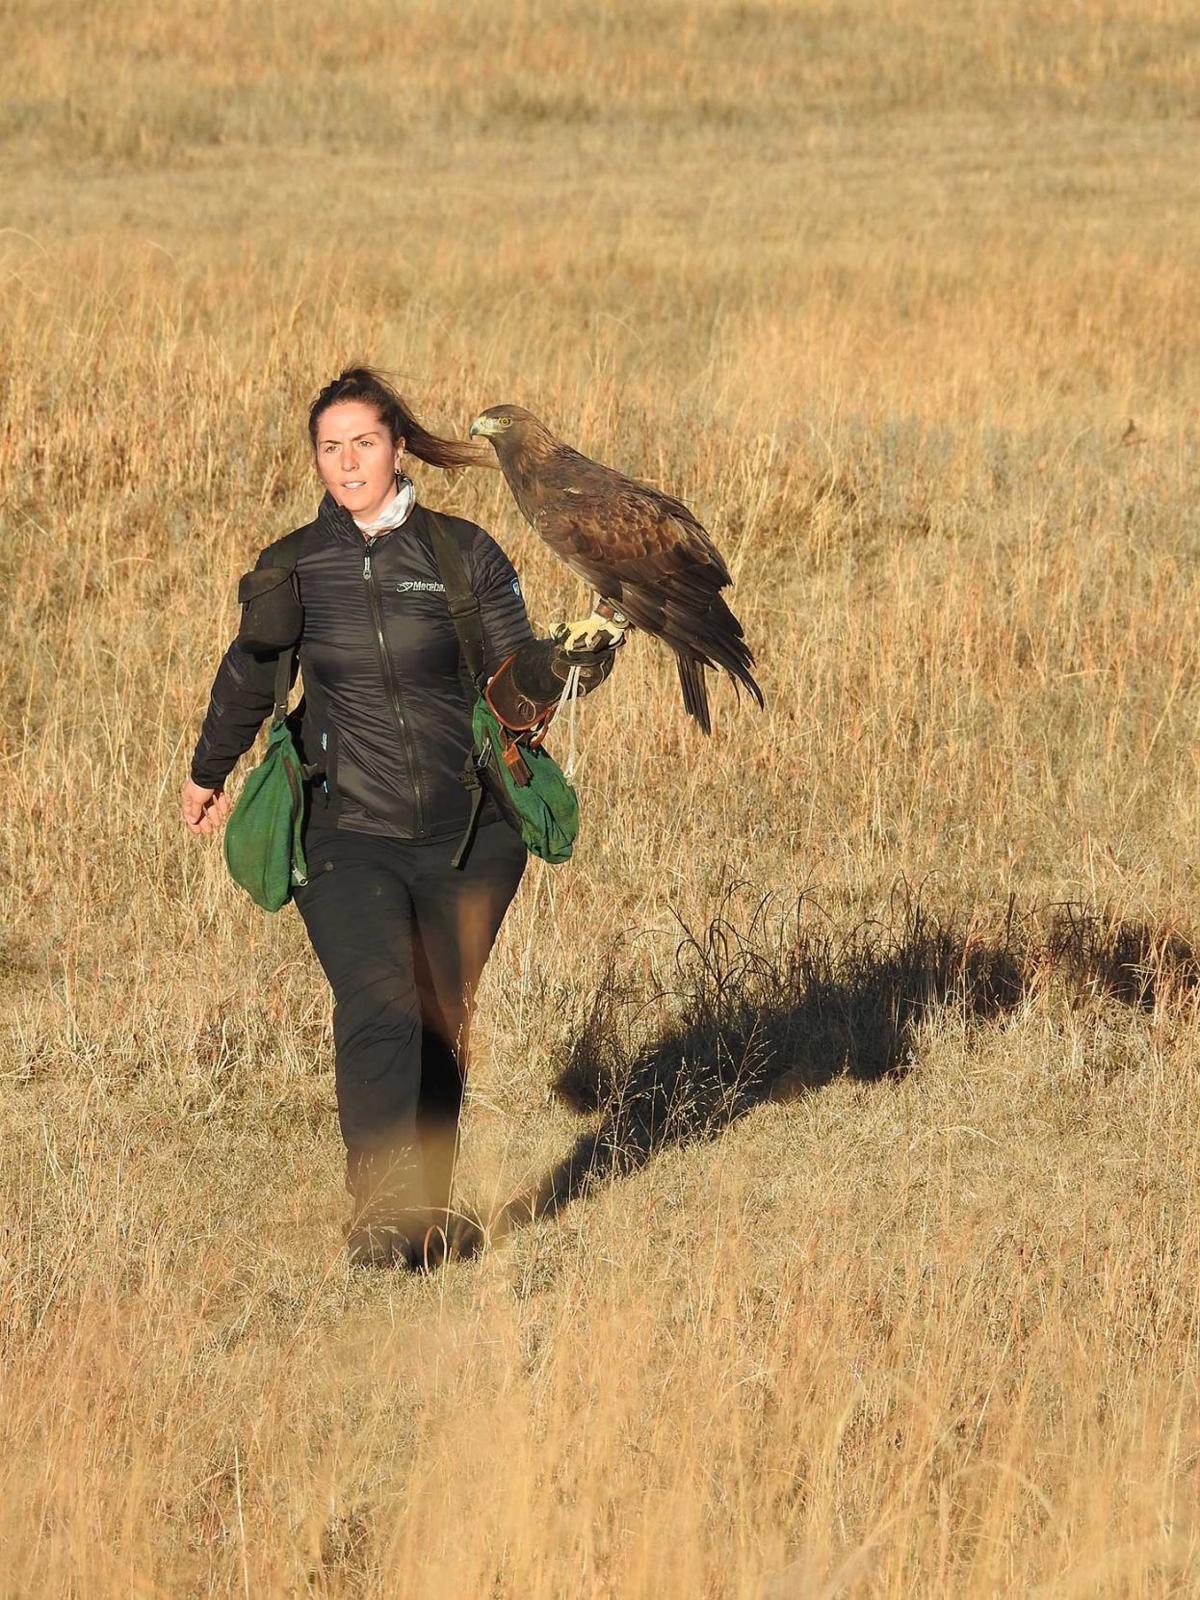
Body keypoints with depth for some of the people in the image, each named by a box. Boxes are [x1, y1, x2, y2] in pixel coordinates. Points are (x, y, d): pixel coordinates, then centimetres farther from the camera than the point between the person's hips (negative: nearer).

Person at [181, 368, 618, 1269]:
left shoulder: (464, 554, 1)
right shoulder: (291, 571, 2)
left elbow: (513, 679, -1)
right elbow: (249, 678, 18)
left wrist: (570, 661, -22)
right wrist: (209, 775, 32)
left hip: (468, 835, 1)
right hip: (348, 838, -1)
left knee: (443, 1025, 9)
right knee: (379, 1009, -20)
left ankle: (428, 1207, 27)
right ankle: (380, 1220, -25)